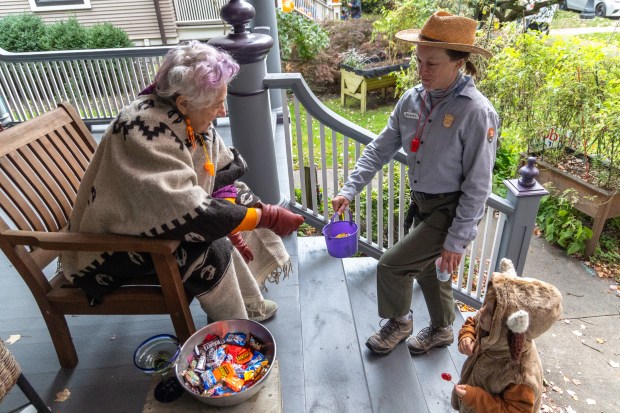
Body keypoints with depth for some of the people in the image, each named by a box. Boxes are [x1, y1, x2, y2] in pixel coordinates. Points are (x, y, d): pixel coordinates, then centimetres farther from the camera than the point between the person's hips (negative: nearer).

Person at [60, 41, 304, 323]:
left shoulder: (190, 118, -8)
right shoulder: (147, 132, -33)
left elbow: (224, 171, -2)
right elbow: (188, 211, -39)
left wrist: (230, 223, -17)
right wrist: (265, 217, -33)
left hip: (156, 219, 8)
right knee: (211, 249, -27)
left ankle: (249, 304, 8)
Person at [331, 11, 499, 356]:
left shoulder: (476, 112, -22)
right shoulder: (412, 99, -4)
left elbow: (478, 185, -19)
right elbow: (380, 149, 0)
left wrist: (458, 240, -17)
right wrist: (350, 189, -10)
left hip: (452, 210, -6)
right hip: (422, 204, 7)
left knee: (391, 266, -5)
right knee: (427, 269, 21)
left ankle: (399, 323, 28)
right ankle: (442, 330, 49)